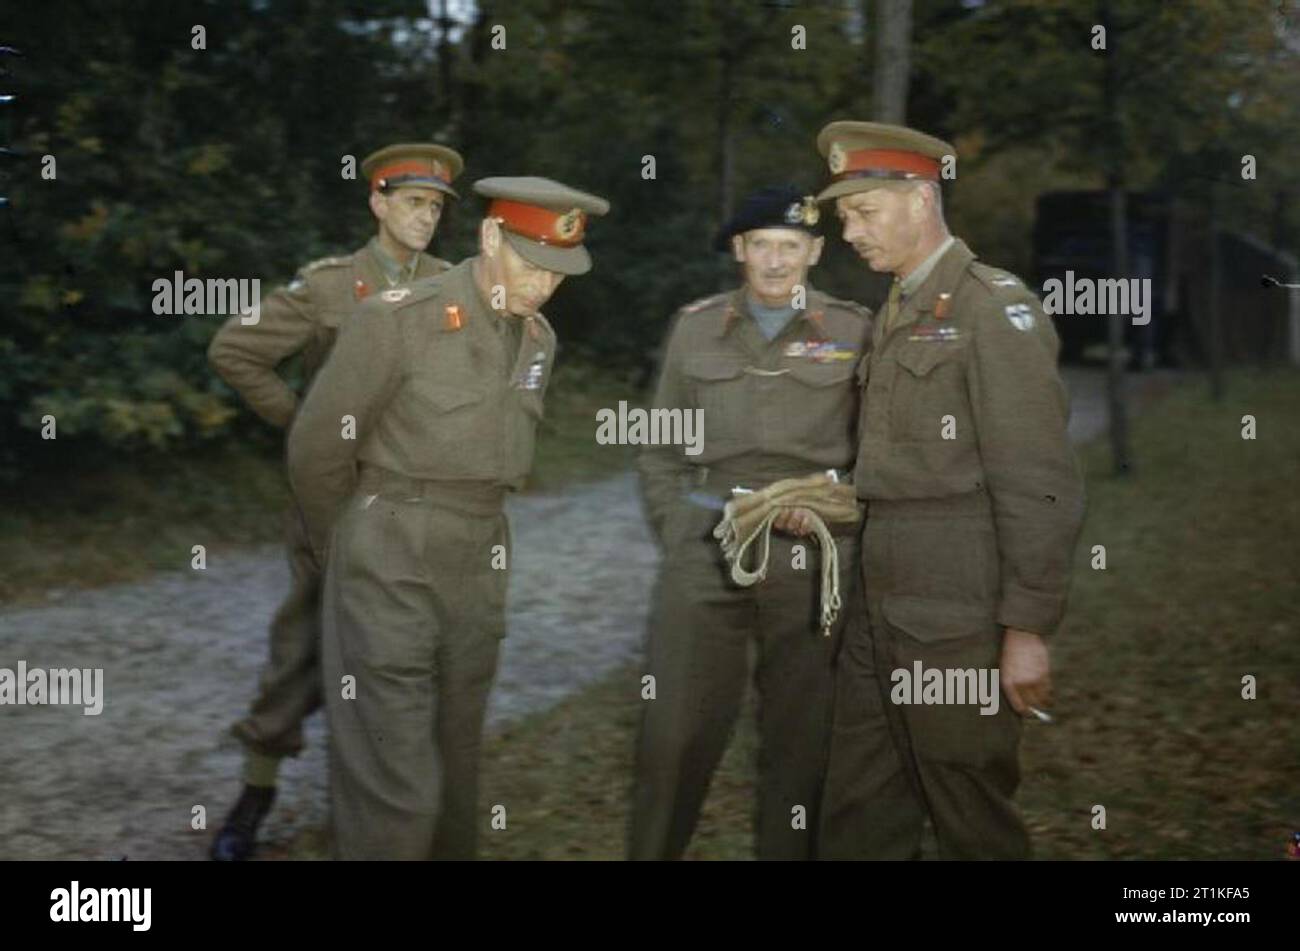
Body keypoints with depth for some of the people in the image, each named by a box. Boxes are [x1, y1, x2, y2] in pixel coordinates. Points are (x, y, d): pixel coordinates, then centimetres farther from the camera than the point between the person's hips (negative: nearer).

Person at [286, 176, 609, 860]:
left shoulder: (538, 340, 7)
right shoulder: (396, 319, -14)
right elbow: (315, 451, -7)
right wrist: (345, 556, 6)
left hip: (478, 575, 6)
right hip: (390, 572, -6)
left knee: (452, 780, 14)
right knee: (396, 788, -8)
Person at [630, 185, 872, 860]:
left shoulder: (854, 329, 5)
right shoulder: (695, 326, 10)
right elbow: (661, 447, 14)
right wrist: (673, 534, 6)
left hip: (811, 555, 0)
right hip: (704, 550, 1)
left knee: (799, 735, 5)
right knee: (675, 730, -2)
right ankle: (650, 851, 12)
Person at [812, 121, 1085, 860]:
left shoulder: (995, 308, -9)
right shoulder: (899, 314, 17)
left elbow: (1041, 486, -15)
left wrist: (1029, 629, -17)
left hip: (959, 629, -8)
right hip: (882, 620, 8)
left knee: (973, 829, 5)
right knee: (858, 825, 12)